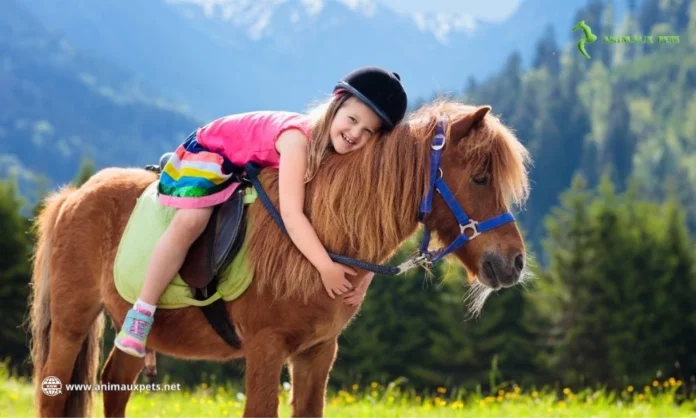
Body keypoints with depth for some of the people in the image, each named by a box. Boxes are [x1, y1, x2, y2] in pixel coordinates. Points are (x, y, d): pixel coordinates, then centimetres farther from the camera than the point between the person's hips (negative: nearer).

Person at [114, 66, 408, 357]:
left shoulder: (341, 154, -19)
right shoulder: (299, 137, -40)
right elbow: (290, 213, -47)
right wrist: (326, 267, -51)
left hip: (256, 168, 8)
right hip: (213, 151, -8)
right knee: (190, 222, -28)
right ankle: (141, 314, -18)